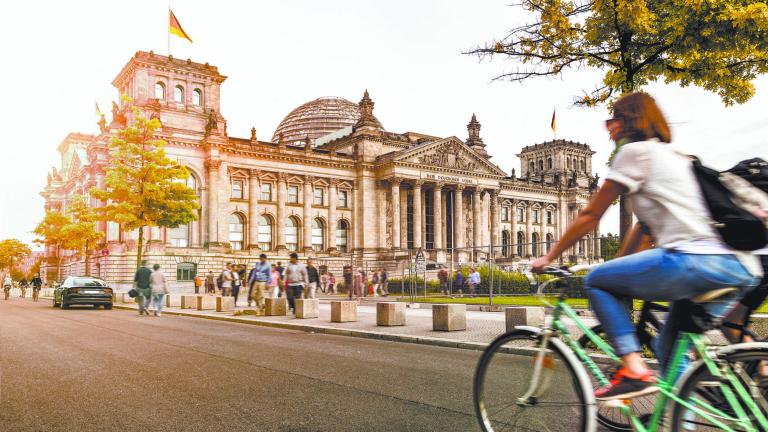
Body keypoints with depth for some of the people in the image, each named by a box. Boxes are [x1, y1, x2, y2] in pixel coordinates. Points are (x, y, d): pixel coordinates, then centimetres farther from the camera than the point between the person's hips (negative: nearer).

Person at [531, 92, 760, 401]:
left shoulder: (635, 151, 2)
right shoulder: (674, 157, 29)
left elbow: (590, 217, 3)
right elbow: (643, 225, 31)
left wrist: (549, 257, 13)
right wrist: (619, 267, 35)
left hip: (696, 259, -9)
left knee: (596, 280, 4)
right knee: (669, 349, 20)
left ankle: (634, 369, -7)